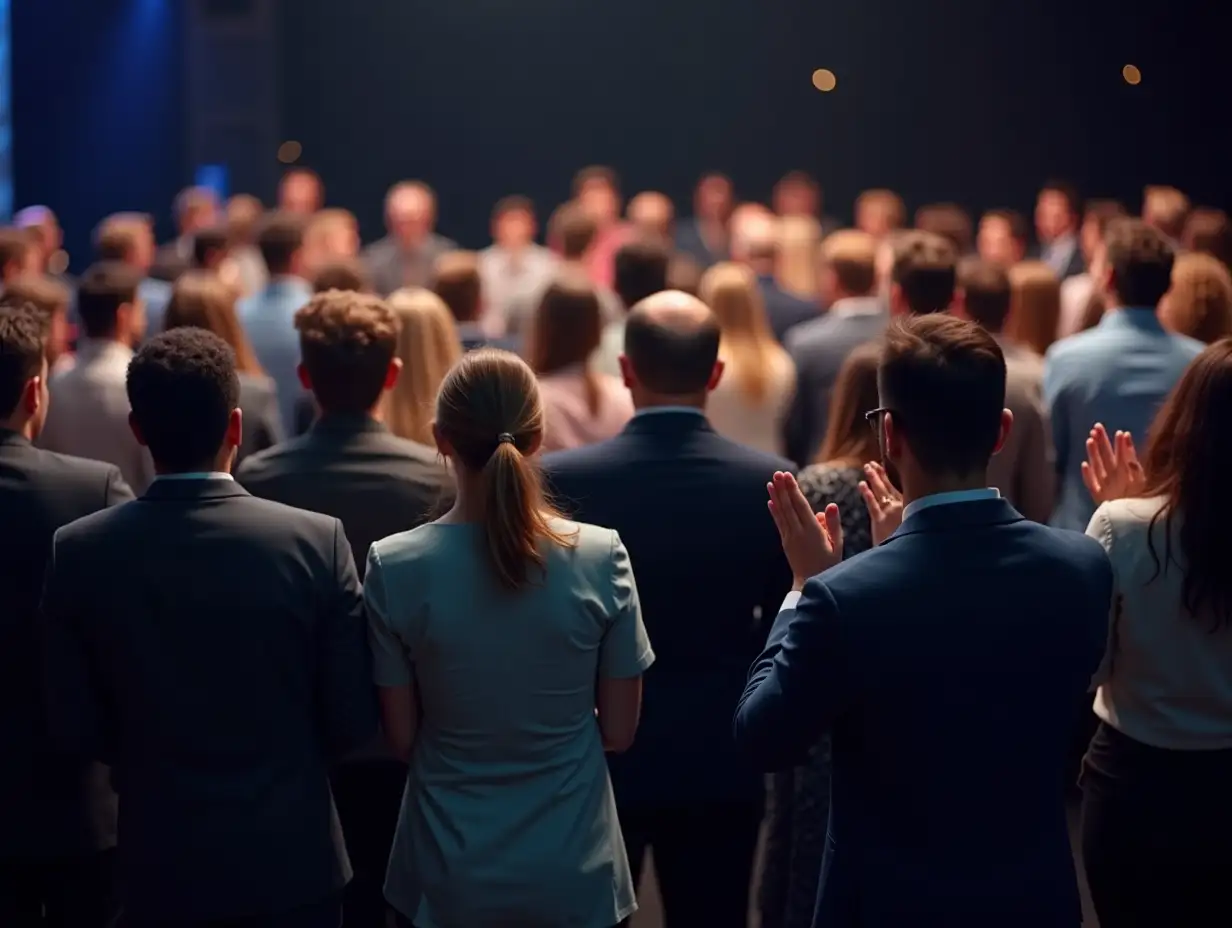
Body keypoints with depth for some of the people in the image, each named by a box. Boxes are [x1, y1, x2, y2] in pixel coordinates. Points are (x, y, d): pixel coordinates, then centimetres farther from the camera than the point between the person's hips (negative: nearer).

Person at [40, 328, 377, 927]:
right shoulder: (317, 541, -14)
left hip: (160, 863, 1)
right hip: (291, 857, -1)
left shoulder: (79, 552, -11)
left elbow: (75, 731, -5)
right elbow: (353, 723, -9)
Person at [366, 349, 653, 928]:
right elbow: (619, 731, -4)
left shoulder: (395, 567, -12)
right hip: (574, 876, 0)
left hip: (448, 880, 0)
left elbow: (400, 738, -4)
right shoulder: (601, 557, -11)